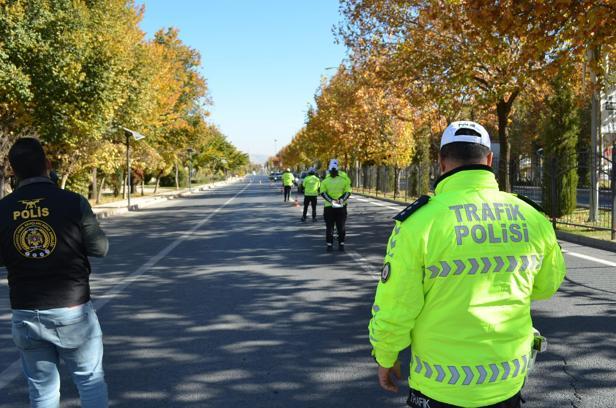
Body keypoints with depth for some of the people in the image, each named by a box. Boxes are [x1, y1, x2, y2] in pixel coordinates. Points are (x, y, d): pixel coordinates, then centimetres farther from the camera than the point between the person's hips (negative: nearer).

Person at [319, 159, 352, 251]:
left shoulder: (344, 180, 4)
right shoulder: (325, 181, 3)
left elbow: (348, 192, 0)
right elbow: (323, 193, -7)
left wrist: (342, 199, -19)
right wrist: (331, 200, -21)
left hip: (341, 207, 0)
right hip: (329, 207, 0)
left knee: (341, 226, 4)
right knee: (329, 227, 3)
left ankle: (341, 243, 13)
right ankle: (329, 244, 11)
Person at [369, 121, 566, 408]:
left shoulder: (420, 220, -20)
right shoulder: (533, 218, -7)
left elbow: (394, 308, -14)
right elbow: (546, 285, 10)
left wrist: (385, 358, 3)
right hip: (510, 382, 4)